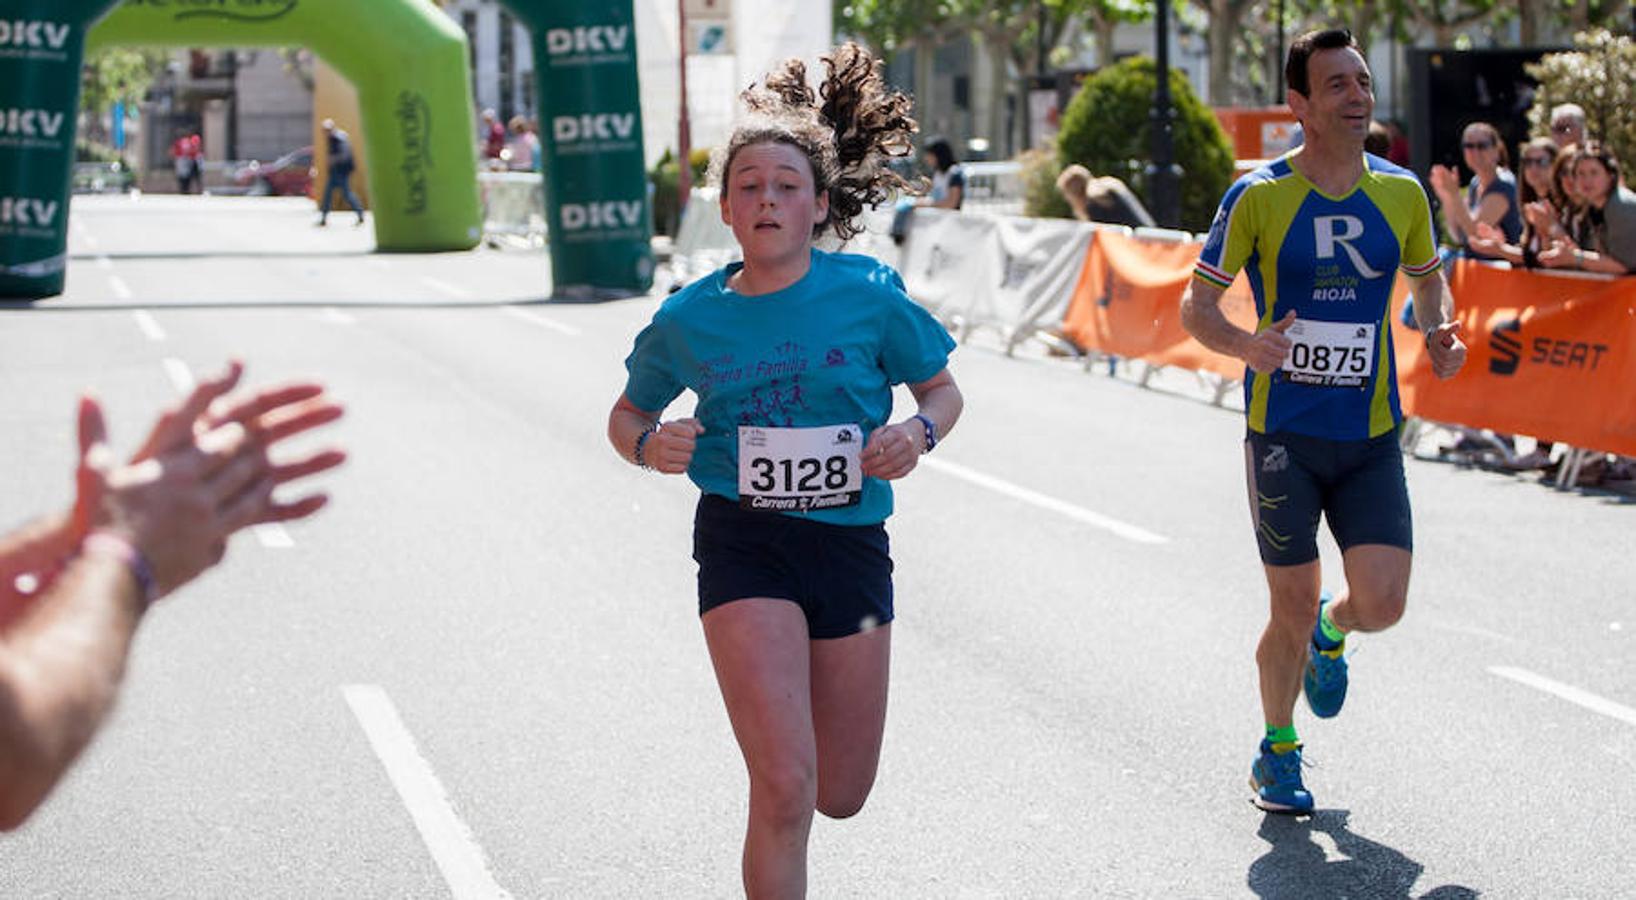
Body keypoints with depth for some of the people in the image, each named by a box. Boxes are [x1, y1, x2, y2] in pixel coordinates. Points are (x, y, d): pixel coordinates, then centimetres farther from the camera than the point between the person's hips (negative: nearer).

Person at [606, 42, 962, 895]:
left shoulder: (868, 294, -4)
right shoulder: (689, 319, -2)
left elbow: (941, 388, 9)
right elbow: (627, 414, 14)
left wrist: (919, 431, -13)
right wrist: (649, 445, -9)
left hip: (850, 543, 2)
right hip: (743, 543, -2)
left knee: (842, 796, 13)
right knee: (785, 791, -17)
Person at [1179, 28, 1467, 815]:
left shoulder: (1402, 193, 3)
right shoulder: (1258, 196, -7)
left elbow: (1427, 279, 20)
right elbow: (1196, 306, -2)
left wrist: (1438, 331, -2)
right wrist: (1245, 345, -23)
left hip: (1371, 434, 3)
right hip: (1283, 433, -2)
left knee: (1381, 605, -8)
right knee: (1292, 612, 2)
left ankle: (1330, 632, 30)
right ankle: (1277, 751, 27)